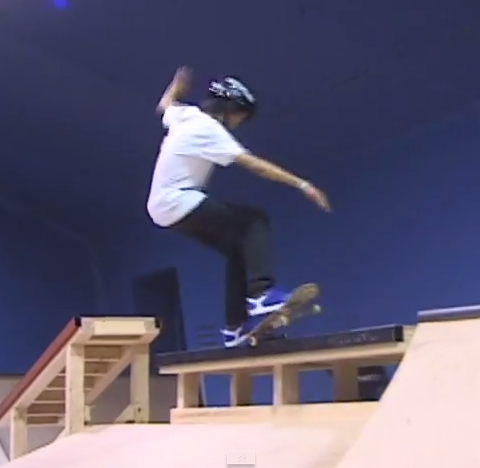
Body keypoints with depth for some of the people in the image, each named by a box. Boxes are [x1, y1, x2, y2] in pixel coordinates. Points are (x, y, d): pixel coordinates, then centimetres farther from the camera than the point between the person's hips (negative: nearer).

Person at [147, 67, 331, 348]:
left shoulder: (185, 115, 8)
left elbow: (166, 104, 34)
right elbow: (256, 165, -23)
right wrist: (301, 184, -25)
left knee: (238, 248, 10)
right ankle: (262, 293, -28)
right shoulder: (209, 129, -15)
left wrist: (179, 84, 49)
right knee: (255, 222, -13)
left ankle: (236, 326, 8)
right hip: (180, 203, -9)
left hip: (163, 209, 9)